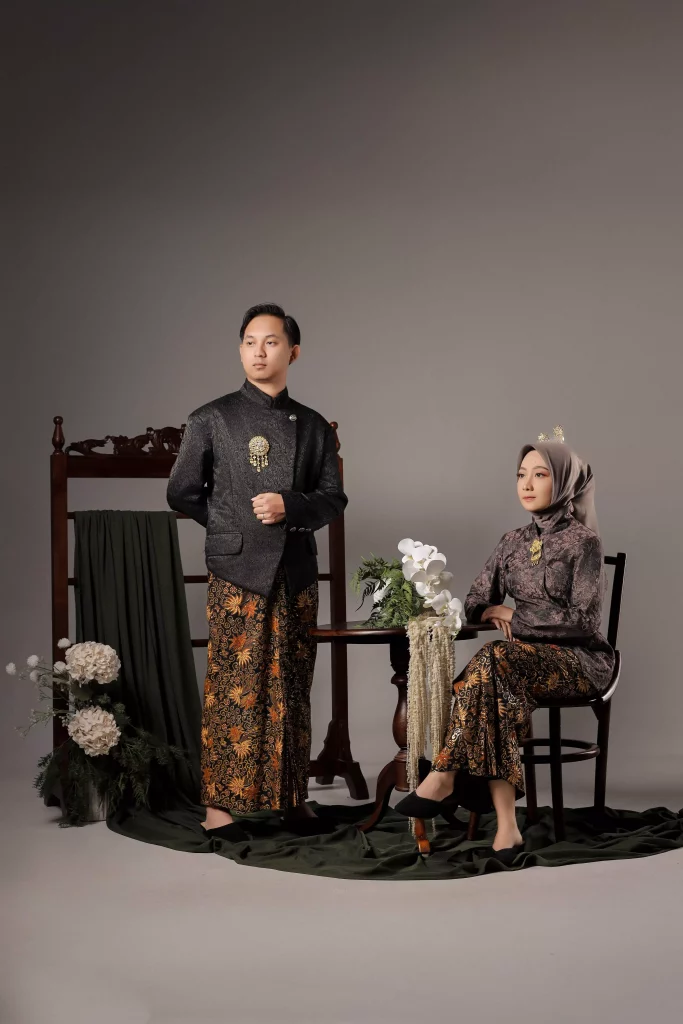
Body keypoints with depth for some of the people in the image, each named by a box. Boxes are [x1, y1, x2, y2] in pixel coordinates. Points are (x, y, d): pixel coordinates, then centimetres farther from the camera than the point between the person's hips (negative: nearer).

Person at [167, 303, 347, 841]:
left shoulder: (314, 427, 11)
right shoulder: (212, 419, 2)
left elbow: (333, 498, 8)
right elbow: (183, 493, 6)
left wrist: (290, 507, -10)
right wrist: (233, 527, 5)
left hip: (297, 575, 3)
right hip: (237, 574, -3)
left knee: (293, 691, 8)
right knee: (234, 690, -5)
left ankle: (294, 799, 15)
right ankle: (219, 803, -1)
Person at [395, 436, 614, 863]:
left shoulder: (583, 540, -6)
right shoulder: (515, 542, 13)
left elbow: (584, 619, -14)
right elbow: (476, 604, 13)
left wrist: (513, 615, -10)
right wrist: (492, 612, -10)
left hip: (581, 660, -5)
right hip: (527, 658, 5)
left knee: (494, 659, -35)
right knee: (494, 679, -32)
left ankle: (444, 778, -29)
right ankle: (506, 826, -38)